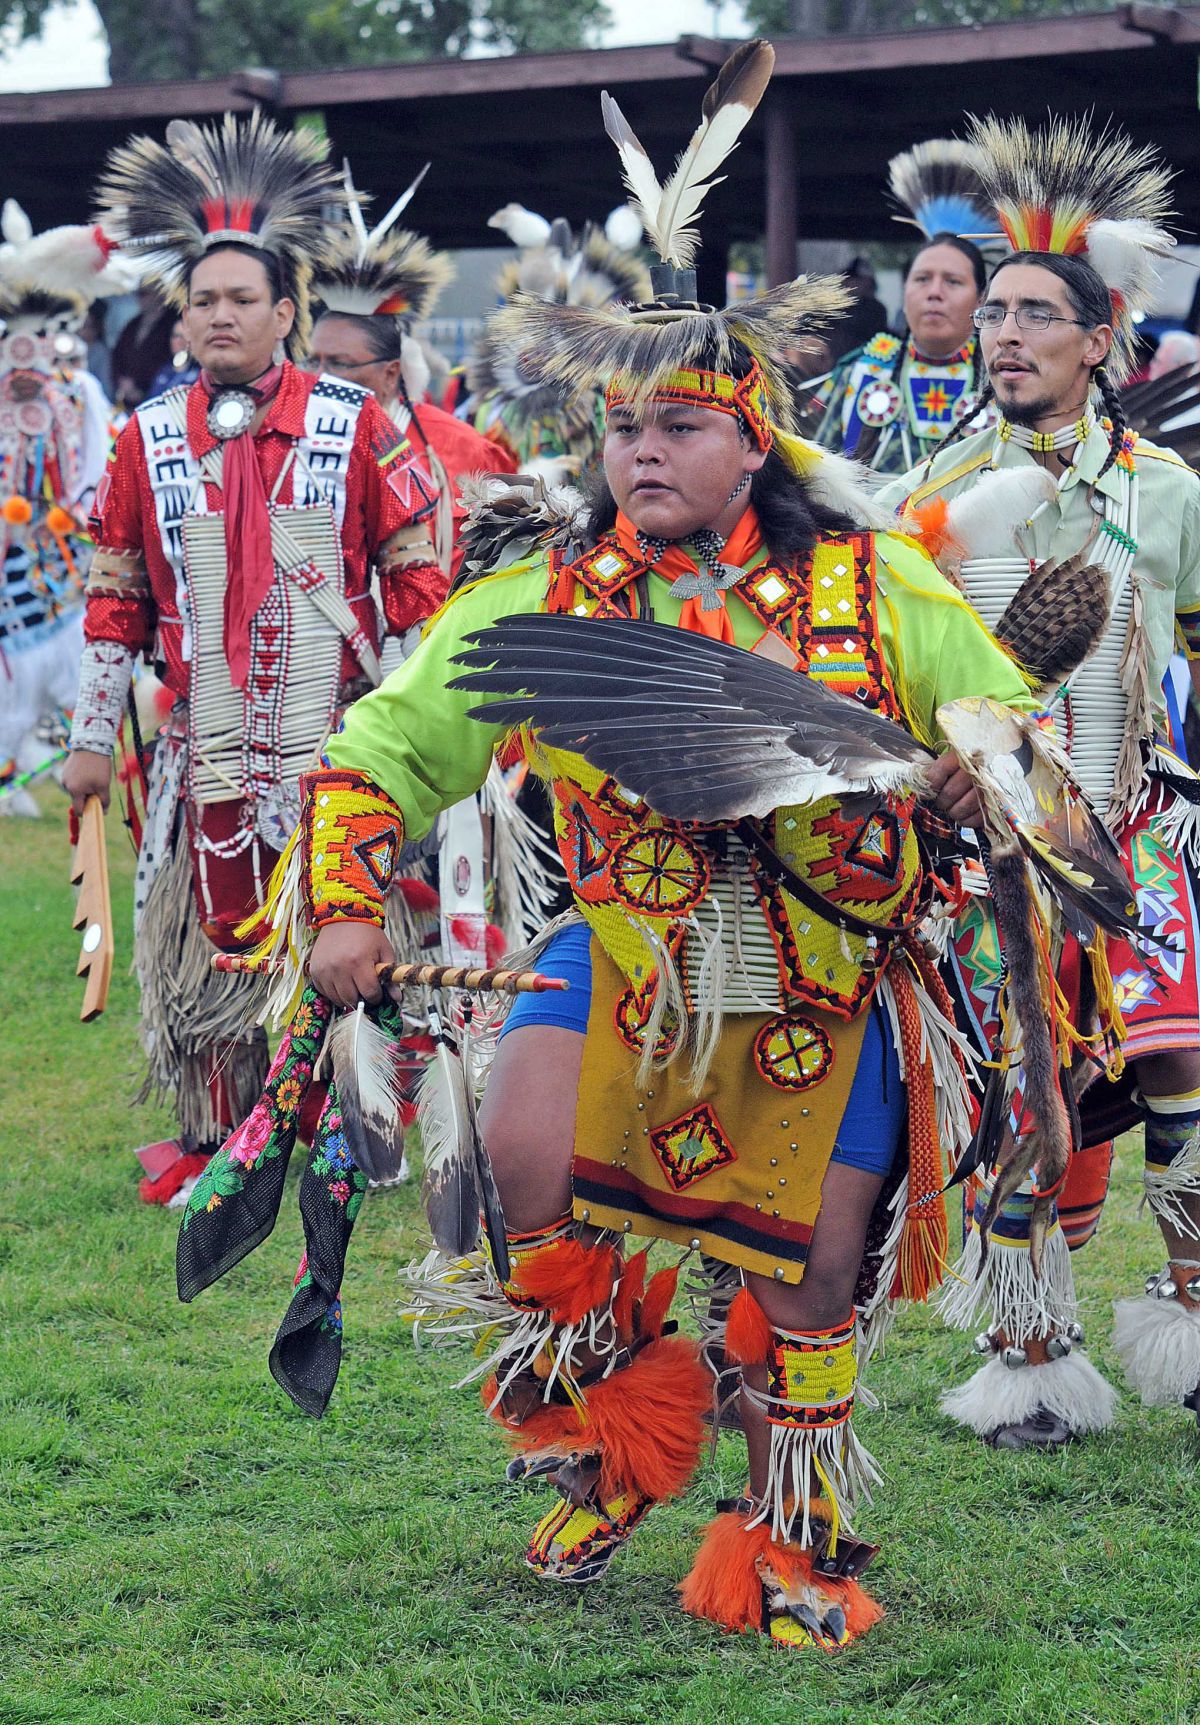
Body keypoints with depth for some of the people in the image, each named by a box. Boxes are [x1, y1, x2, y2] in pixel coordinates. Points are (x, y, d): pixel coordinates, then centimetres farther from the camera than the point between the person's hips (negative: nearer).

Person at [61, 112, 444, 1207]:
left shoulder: (357, 427, 0)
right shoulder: (149, 440, 6)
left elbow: (415, 581, 2)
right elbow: (115, 599, 10)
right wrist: (94, 735, 8)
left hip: (340, 738, -2)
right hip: (207, 740, 2)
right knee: (208, 934, 5)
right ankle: (210, 1139, 18)